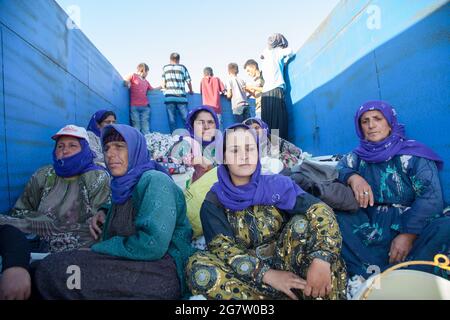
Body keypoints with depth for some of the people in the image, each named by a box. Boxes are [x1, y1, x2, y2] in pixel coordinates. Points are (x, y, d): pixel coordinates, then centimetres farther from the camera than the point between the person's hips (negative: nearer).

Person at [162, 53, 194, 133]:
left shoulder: (165, 68, 14)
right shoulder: (183, 67, 11)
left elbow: (163, 84, 9)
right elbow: (188, 82, 8)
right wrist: (191, 91, 26)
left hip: (169, 96, 1)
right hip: (181, 96, 0)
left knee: (171, 119, 1)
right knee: (186, 118, 1)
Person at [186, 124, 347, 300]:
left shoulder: (276, 184, -1)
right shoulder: (214, 202, -2)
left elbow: (320, 211, -14)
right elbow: (222, 249, -13)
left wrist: (321, 260, -31)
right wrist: (268, 275, -26)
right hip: (248, 277, 1)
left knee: (301, 222, -24)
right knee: (197, 266, -29)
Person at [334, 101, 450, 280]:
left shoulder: (413, 154, 4)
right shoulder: (358, 156, 15)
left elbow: (431, 197, -8)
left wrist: (408, 235, -21)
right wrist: (353, 177, -26)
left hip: (413, 227, -1)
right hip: (371, 229, 2)